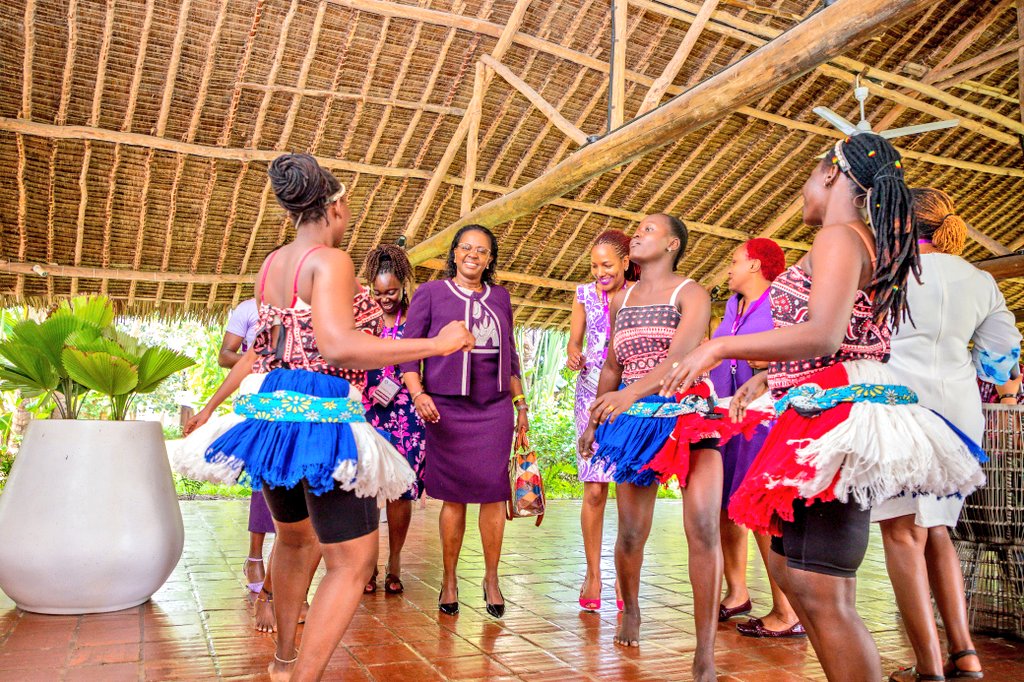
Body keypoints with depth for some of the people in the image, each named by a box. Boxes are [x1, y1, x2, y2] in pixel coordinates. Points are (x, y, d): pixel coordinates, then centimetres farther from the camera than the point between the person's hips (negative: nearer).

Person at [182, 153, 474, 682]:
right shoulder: (330, 261, -13)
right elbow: (339, 347, -27)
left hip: (269, 411, 9)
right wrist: (438, 344, -25)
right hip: (322, 415, -9)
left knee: (295, 539, 27)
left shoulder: (269, 265, 11)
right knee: (353, 560, -1)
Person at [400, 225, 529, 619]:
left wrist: (521, 405, 16)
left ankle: (491, 578, 15)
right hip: (447, 408, -3)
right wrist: (418, 394, -14)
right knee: (454, 496, 2)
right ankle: (449, 579, 18)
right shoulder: (430, 293, 3)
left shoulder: (500, 297, 14)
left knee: (494, 492, 1)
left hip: (495, 408, 3)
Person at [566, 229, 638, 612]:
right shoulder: (585, 295, 8)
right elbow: (574, 342, 11)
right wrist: (574, 357, -11)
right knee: (594, 490, -3)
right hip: (593, 397, 1)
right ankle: (593, 574, 11)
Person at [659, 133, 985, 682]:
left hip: (836, 411, -11)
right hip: (833, 412, 11)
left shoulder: (839, 236, -9)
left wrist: (719, 348, -15)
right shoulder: (871, 244, 22)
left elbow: (822, 335, -22)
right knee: (789, 567, 16)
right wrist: (763, 378, 27)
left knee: (822, 595, -11)